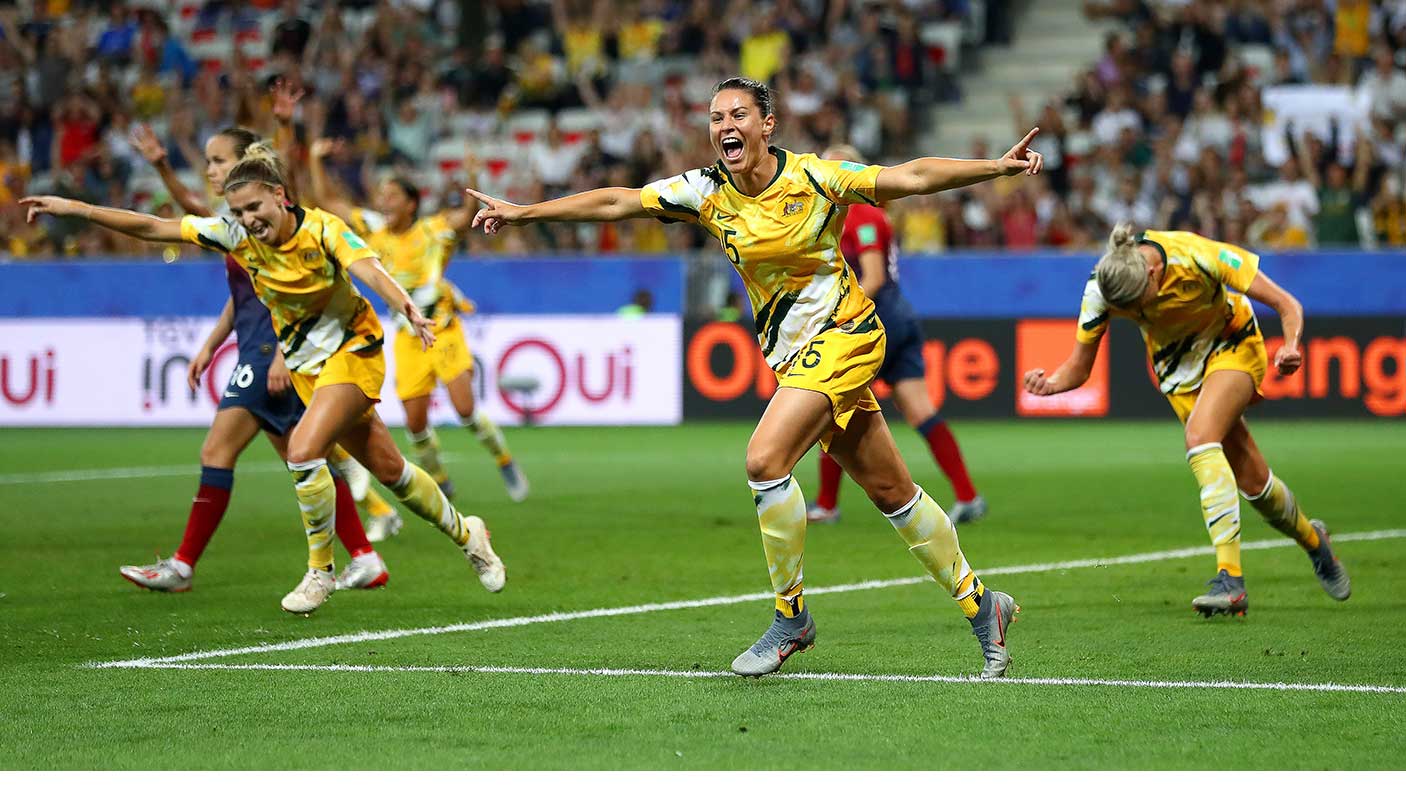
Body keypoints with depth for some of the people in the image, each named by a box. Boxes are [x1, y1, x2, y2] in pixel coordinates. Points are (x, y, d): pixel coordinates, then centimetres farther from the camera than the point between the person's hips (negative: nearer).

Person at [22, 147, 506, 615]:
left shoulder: (323, 229, -20)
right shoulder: (236, 235, -8)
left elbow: (368, 270, -37)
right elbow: (151, 228, -9)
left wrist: (408, 310, -56)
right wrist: (73, 208, -15)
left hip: (353, 350, -5)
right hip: (306, 364, 5)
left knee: (303, 450, -24)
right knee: (387, 469, 10)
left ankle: (320, 572, -8)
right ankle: (465, 534, 32)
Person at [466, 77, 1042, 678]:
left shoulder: (813, 177, -13)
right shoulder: (706, 193, 0)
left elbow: (912, 177, -11)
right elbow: (616, 202, 1)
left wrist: (998, 167, -19)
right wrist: (522, 212, -1)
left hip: (844, 334, -5)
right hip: (793, 356, 5)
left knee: (765, 459, -22)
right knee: (891, 492, 9)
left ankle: (791, 617, -9)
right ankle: (979, 604, 23)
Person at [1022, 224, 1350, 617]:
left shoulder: (1197, 256, -33)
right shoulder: (1100, 289, -24)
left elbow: (1287, 305, -25)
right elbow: (1079, 367, -13)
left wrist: (1291, 345, -44)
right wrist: (1049, 385, -35)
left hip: (1231, 345, -3)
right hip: (1177, 362, 3)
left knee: (1199, 437, -30)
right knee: (1252, 482, -2)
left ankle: (1230, 578, -31)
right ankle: (1312, 541, 29)